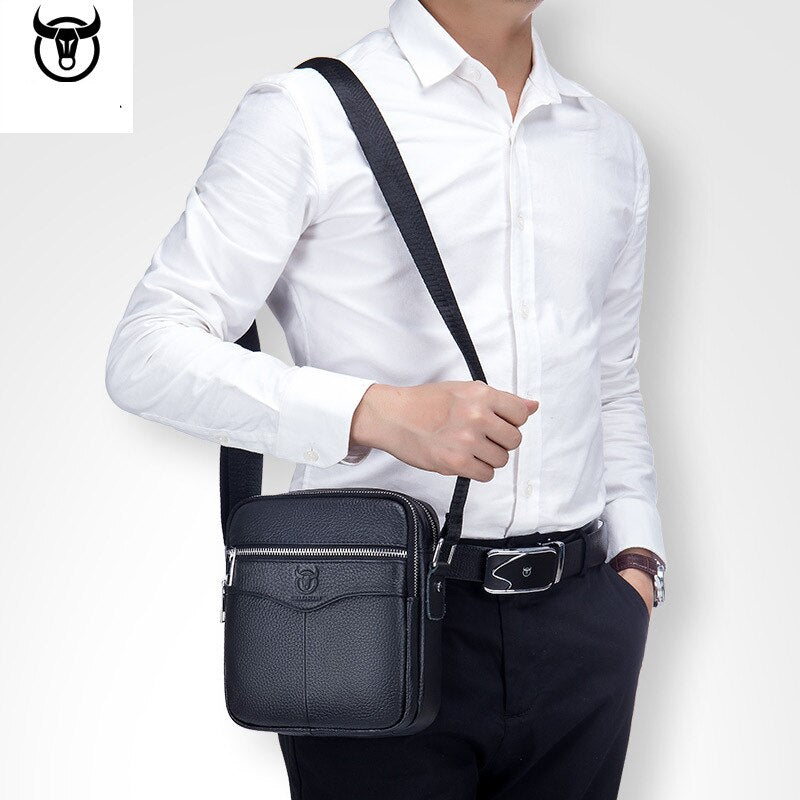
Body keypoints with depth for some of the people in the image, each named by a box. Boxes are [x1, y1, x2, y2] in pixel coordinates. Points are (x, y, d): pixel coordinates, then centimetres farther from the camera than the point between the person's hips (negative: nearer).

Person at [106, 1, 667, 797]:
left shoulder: (612, 144, 14)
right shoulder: (306, 115, -6)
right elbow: (146, 354, -11)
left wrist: (635, 557, 8)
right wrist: (376, 412, -23)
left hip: (577, 621, 5)